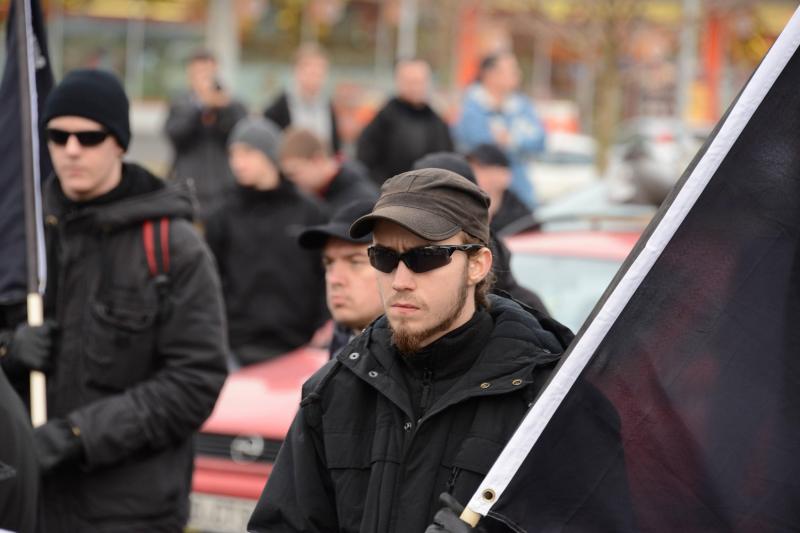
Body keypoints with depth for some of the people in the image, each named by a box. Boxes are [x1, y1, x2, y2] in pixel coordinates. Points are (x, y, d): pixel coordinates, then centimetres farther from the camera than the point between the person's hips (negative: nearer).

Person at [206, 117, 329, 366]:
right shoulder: (225, 217, 6)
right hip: (241, 347, 0)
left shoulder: (308, 213, 5)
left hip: (296, 344, 0)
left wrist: (324, 327, -1)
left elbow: (325, 275, 7)